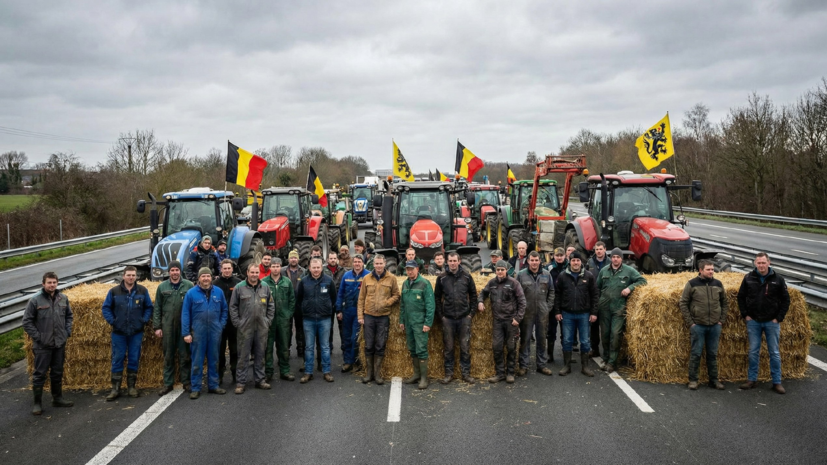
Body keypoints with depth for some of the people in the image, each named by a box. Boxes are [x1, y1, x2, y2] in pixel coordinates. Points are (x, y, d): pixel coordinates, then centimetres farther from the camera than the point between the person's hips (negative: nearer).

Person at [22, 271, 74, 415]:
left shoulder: (63, 298, 4)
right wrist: (37, 337, -11)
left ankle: (57, 398, 28)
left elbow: (69, 316, 17)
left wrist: (67, 332, 5)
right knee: (40, 374, 1)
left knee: (57, 372, 15)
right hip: (42, 345, -5)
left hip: (60, 344, 5)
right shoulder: (35, 300, -10)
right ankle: (37, 403, 10)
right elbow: (27, 321, -7)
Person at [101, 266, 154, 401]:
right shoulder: (114, 291, -1)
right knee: (117, 360, 3)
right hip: (118, 332, -1)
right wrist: (112, 321, -6)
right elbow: (105, 308, 4)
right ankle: (115, 389, 10)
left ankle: (131, 387, 18)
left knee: (134, 360, 6)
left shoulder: (142, 291, 2)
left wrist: (144, 320, -4)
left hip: (136, 332, 1)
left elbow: (149, 307, 9)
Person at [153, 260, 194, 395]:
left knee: (185, 355, 4)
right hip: (167, 327, 2)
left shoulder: (188, 285, 1)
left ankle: (186, 382, 15)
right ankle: (168, 383, 17)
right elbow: (157, 308, 8)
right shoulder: (162, 287, 7)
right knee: (168, 356, 8)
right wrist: (157, 327, 2)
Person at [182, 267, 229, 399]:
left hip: (215, 332, 3)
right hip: (198, 332, -3)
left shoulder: (218, 292, 5)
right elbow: (185, 313, -3)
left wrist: (221, 325, 0)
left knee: (214, 360, 11)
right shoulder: (191, 293, -2)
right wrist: (186, 333, -7)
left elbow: (224, 310, 11)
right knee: (197, 361, 3)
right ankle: (195, 388, 10)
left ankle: (213, 385, 21)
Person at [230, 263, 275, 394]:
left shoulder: (265, 287, 5)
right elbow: (232, 307, -2)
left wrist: (268, 320, 3)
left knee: (260, 355, 11)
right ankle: (241, 382, 9)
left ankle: (259, 379, 22)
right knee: (243, 356, 2)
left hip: (262, 328, 3)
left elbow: (271, 306, 11)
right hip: (245, 328, -3)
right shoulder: (239, 287, -4)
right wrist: (237, 323, -6)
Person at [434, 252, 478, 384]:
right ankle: (449, 373, 16)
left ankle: (466, 373, 14)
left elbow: (473, 295, 8)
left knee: (465, 347, 4)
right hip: (448, 318, 0)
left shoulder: (466, 277, 2)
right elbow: (437, 297, 7)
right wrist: (440, 314, 2)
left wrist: (471, 312, 2)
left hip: (464, 318, 0)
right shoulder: (441, 278, 2)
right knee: (448, 347, 6)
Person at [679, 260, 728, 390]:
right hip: (698, 325, -3)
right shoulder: (692, 284, -5)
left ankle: (714, 380, 20)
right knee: (696, 353, 1)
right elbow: (683, 303, -4)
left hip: (715, 326, 3)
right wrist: (689, 323, -8)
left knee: (713, 354, 11)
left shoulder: (718, 284, 6)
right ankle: (693, 380, 10)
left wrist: (722, 320, 6)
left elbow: (724, 303, 15)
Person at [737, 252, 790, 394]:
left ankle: (777, 382, 12)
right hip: (753, 321, 1)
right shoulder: (749, 278, 0)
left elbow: (786, 300, 1)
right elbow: (741, 297, 7)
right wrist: (745, 315, 0)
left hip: (772, 322, -1)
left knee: (774, 352, 5)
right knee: (753, 352, 8)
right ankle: (752, 380, 17)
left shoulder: (778, 279, -4)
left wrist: (779, 318, -5)